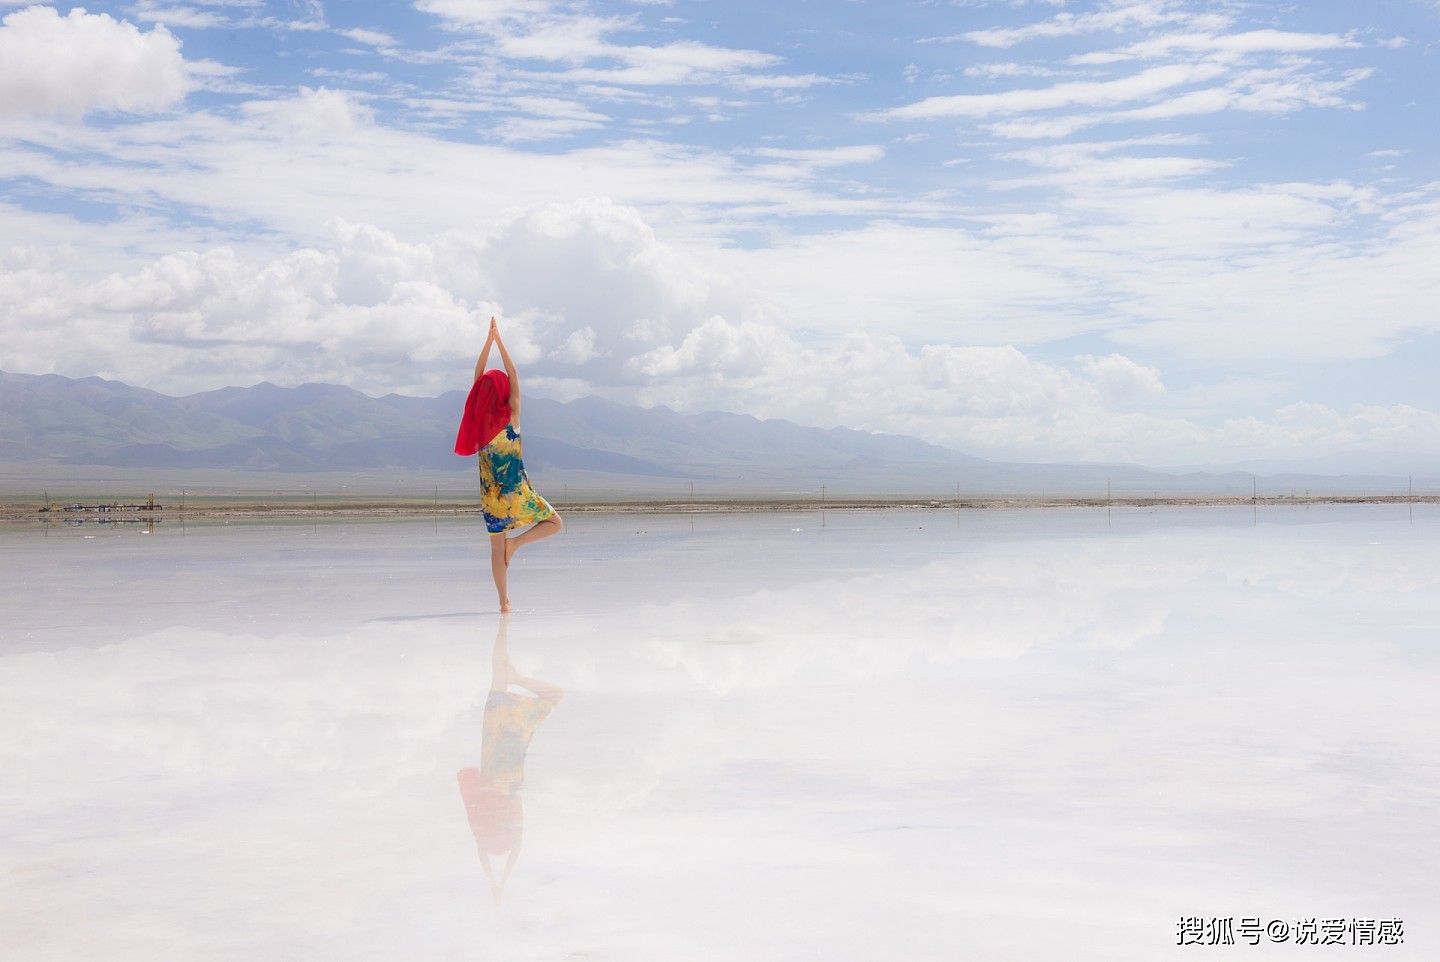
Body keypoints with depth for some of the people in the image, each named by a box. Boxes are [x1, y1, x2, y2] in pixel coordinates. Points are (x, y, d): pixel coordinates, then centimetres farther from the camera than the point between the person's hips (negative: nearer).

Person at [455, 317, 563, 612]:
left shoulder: (478, 416, -1)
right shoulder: (510, 415, -10)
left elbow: (478, 375, 6)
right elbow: (514, 375, -7)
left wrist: (489, 341, 5)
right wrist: (499, 341, -6)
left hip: (490, 492, 5)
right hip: (516, 490, -4)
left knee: (496, 547, 10)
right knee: (554, 523, 10)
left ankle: (504, 601, 6)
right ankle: (517, 541, -12)